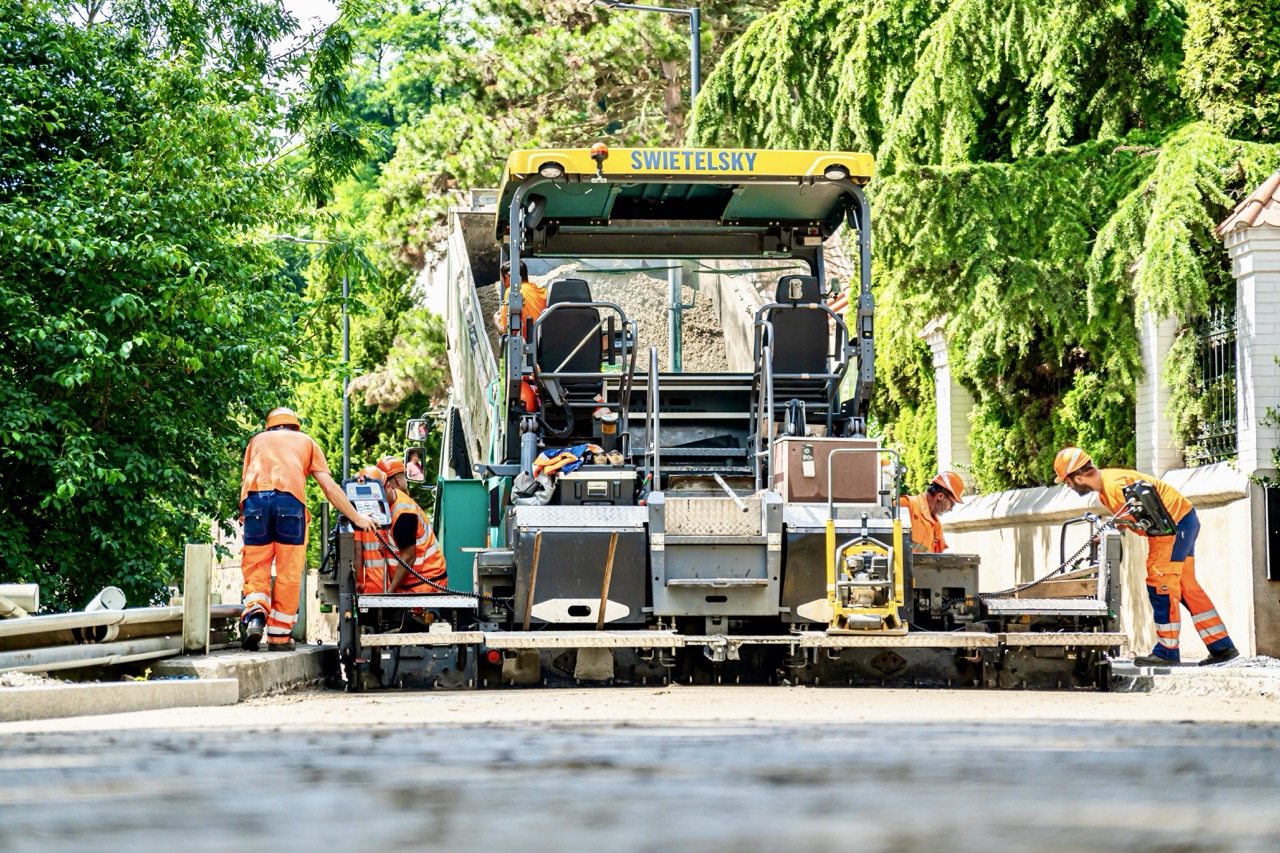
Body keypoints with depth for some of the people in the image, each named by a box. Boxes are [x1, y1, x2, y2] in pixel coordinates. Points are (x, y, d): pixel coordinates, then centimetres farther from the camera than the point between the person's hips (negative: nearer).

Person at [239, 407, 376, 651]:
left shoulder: (258, 440, 33)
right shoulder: (306, 441, 29)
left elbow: (244, 481, 23)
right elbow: (330, 487, 22)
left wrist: (245, 514, 26)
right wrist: (357, 518, 27)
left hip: (254, 497, 1)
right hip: (290, 498, -1)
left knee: (255, 569, 8)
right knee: (288, 573, 6)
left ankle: (255, 615, -17)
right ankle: (279, 635, 7)